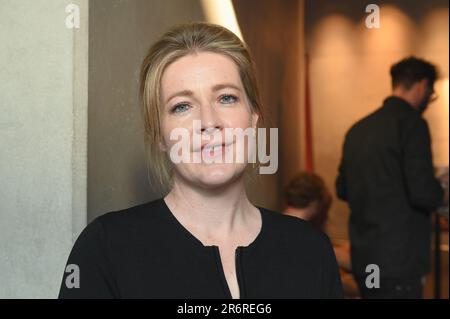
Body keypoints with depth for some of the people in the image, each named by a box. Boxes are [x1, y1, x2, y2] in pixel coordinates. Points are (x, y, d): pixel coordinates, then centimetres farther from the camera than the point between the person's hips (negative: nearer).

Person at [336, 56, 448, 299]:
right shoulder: (411, 123, -11)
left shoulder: (358, 128, 10)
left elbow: (342, 190, 16)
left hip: (362, 258, 8)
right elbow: (423, 193, -19)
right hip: (398, 260, -8)